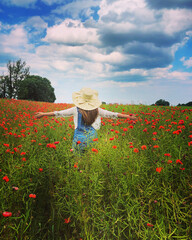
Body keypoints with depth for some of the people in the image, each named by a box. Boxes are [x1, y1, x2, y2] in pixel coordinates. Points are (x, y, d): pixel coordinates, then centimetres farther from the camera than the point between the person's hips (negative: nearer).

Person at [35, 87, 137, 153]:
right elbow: (112, 114, 7)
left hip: (79, 140, -1)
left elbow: (59, 113, 4)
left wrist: (43, 114, 15)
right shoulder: (97, 110, 1)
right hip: (92, 139, 1)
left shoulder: (76, 110, -3)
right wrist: (128, 116, 17)